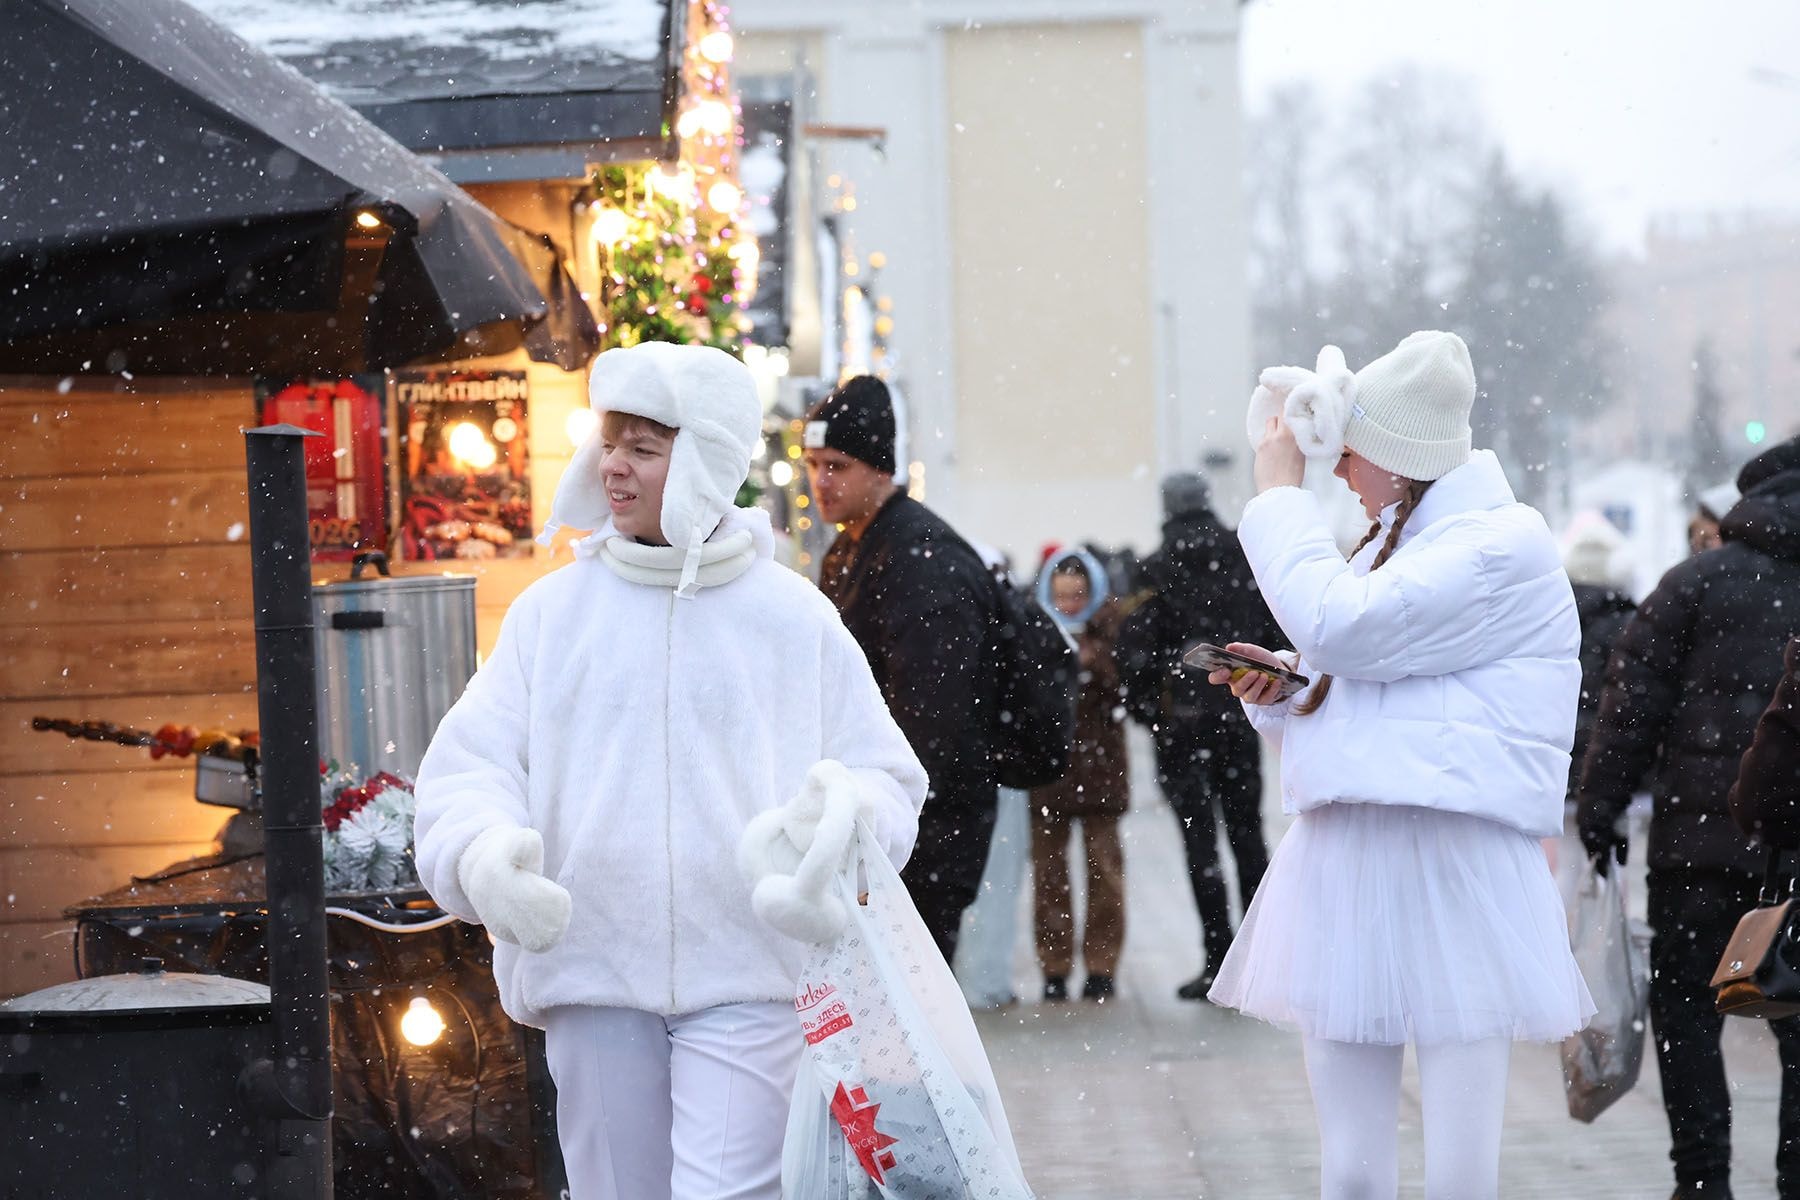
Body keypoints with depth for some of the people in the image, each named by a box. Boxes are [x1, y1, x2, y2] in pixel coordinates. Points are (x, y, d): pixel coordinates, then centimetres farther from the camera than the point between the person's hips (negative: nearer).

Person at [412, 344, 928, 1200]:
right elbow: (466, 767, 2)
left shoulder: (794, 618, 5)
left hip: (751, 977, -2)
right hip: (592, 969, 2)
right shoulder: (553, 610, 8)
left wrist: (845, 813, -18)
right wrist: (483, 854, -21)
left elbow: (886, 779, 6)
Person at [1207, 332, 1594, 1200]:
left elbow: (1340, 627, -18)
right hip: (1342, 868, 8)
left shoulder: (1505, 544, -8)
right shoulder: (1395, 546, 20)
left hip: (1452, 875, -8)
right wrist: (1285, 684, 9)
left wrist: (1279, 487, -8)